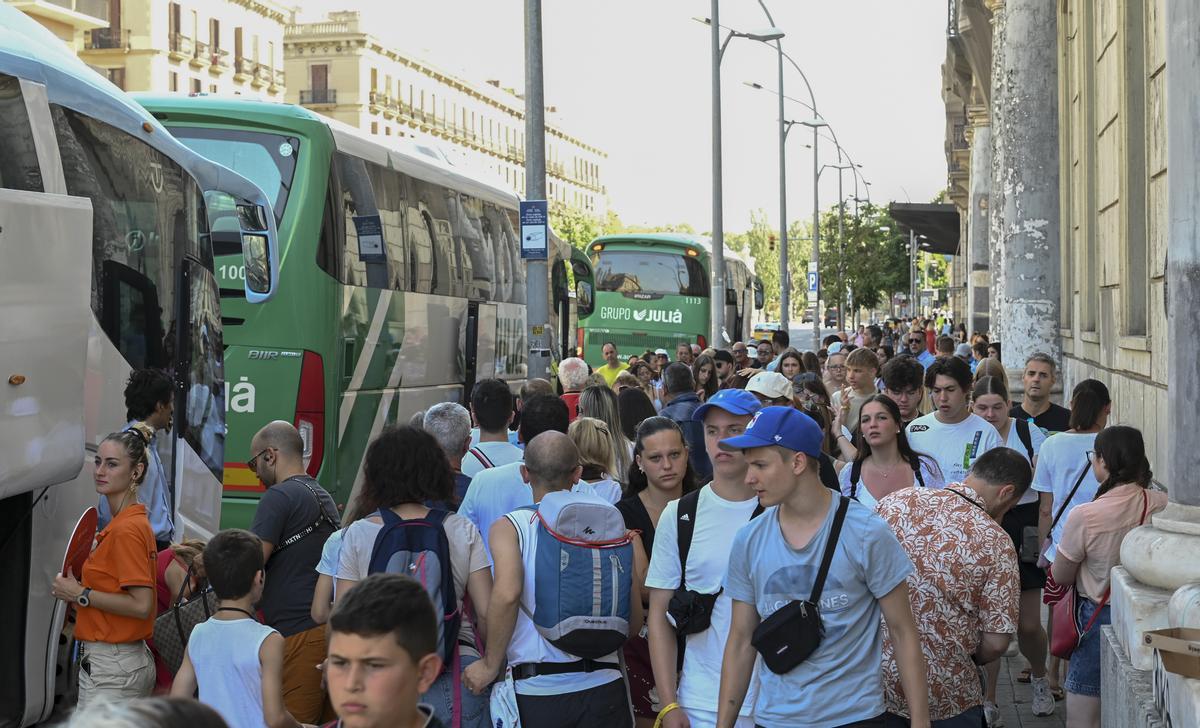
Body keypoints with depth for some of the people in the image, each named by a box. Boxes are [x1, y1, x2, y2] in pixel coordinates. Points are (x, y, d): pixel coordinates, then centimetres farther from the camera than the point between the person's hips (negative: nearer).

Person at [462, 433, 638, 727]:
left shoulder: (508, 527, -2)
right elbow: (635, 618, 4)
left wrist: (491, 664, -7)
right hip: (604, 684, 2)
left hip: (537, 690, -1)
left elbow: (506, 593, -20)